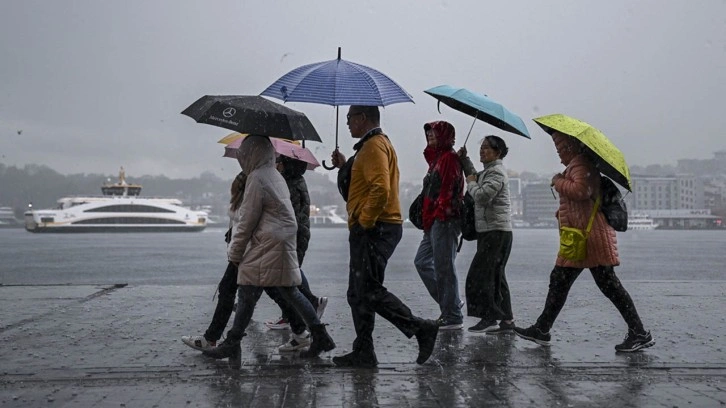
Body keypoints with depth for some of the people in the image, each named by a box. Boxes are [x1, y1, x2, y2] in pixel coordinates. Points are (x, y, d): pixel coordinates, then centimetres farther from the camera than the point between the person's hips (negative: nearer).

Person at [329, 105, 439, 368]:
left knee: (369, 292, -12)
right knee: (358, 294, 11)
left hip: (374, 229, -11)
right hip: (371, 230, 11)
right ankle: (363, 353, 14)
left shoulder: (374, 146, -12)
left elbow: (381, 189, -25)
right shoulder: (374, 144, 22)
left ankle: (421, 328, -8)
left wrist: (364, 221, -19)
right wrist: (345, 166, 17)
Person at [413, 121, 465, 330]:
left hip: (444, 221, -11)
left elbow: (448, 190, -19)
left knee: (444, 268, -6)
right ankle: (451, 304, 20)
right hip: (434, 221, 11)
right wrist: (427, 219, 15)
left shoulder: (449, 158, -10)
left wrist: (438, 213, -21)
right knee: (422, 261, 14)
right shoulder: (437, 158, 19)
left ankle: (453, 317, 3)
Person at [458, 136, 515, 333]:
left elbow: (482, 196, -26)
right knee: (496, 275, 10)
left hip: (496, 230, -10)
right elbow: (474, 176, 38)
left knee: (480, 274, -11)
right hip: (489, 230, 10)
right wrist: (464, 159, 24)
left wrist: (471, 183, -7)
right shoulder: (487, 171, 18)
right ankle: (506, 319, 13)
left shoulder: (497, 172, -13)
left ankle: (489, 318, -9)